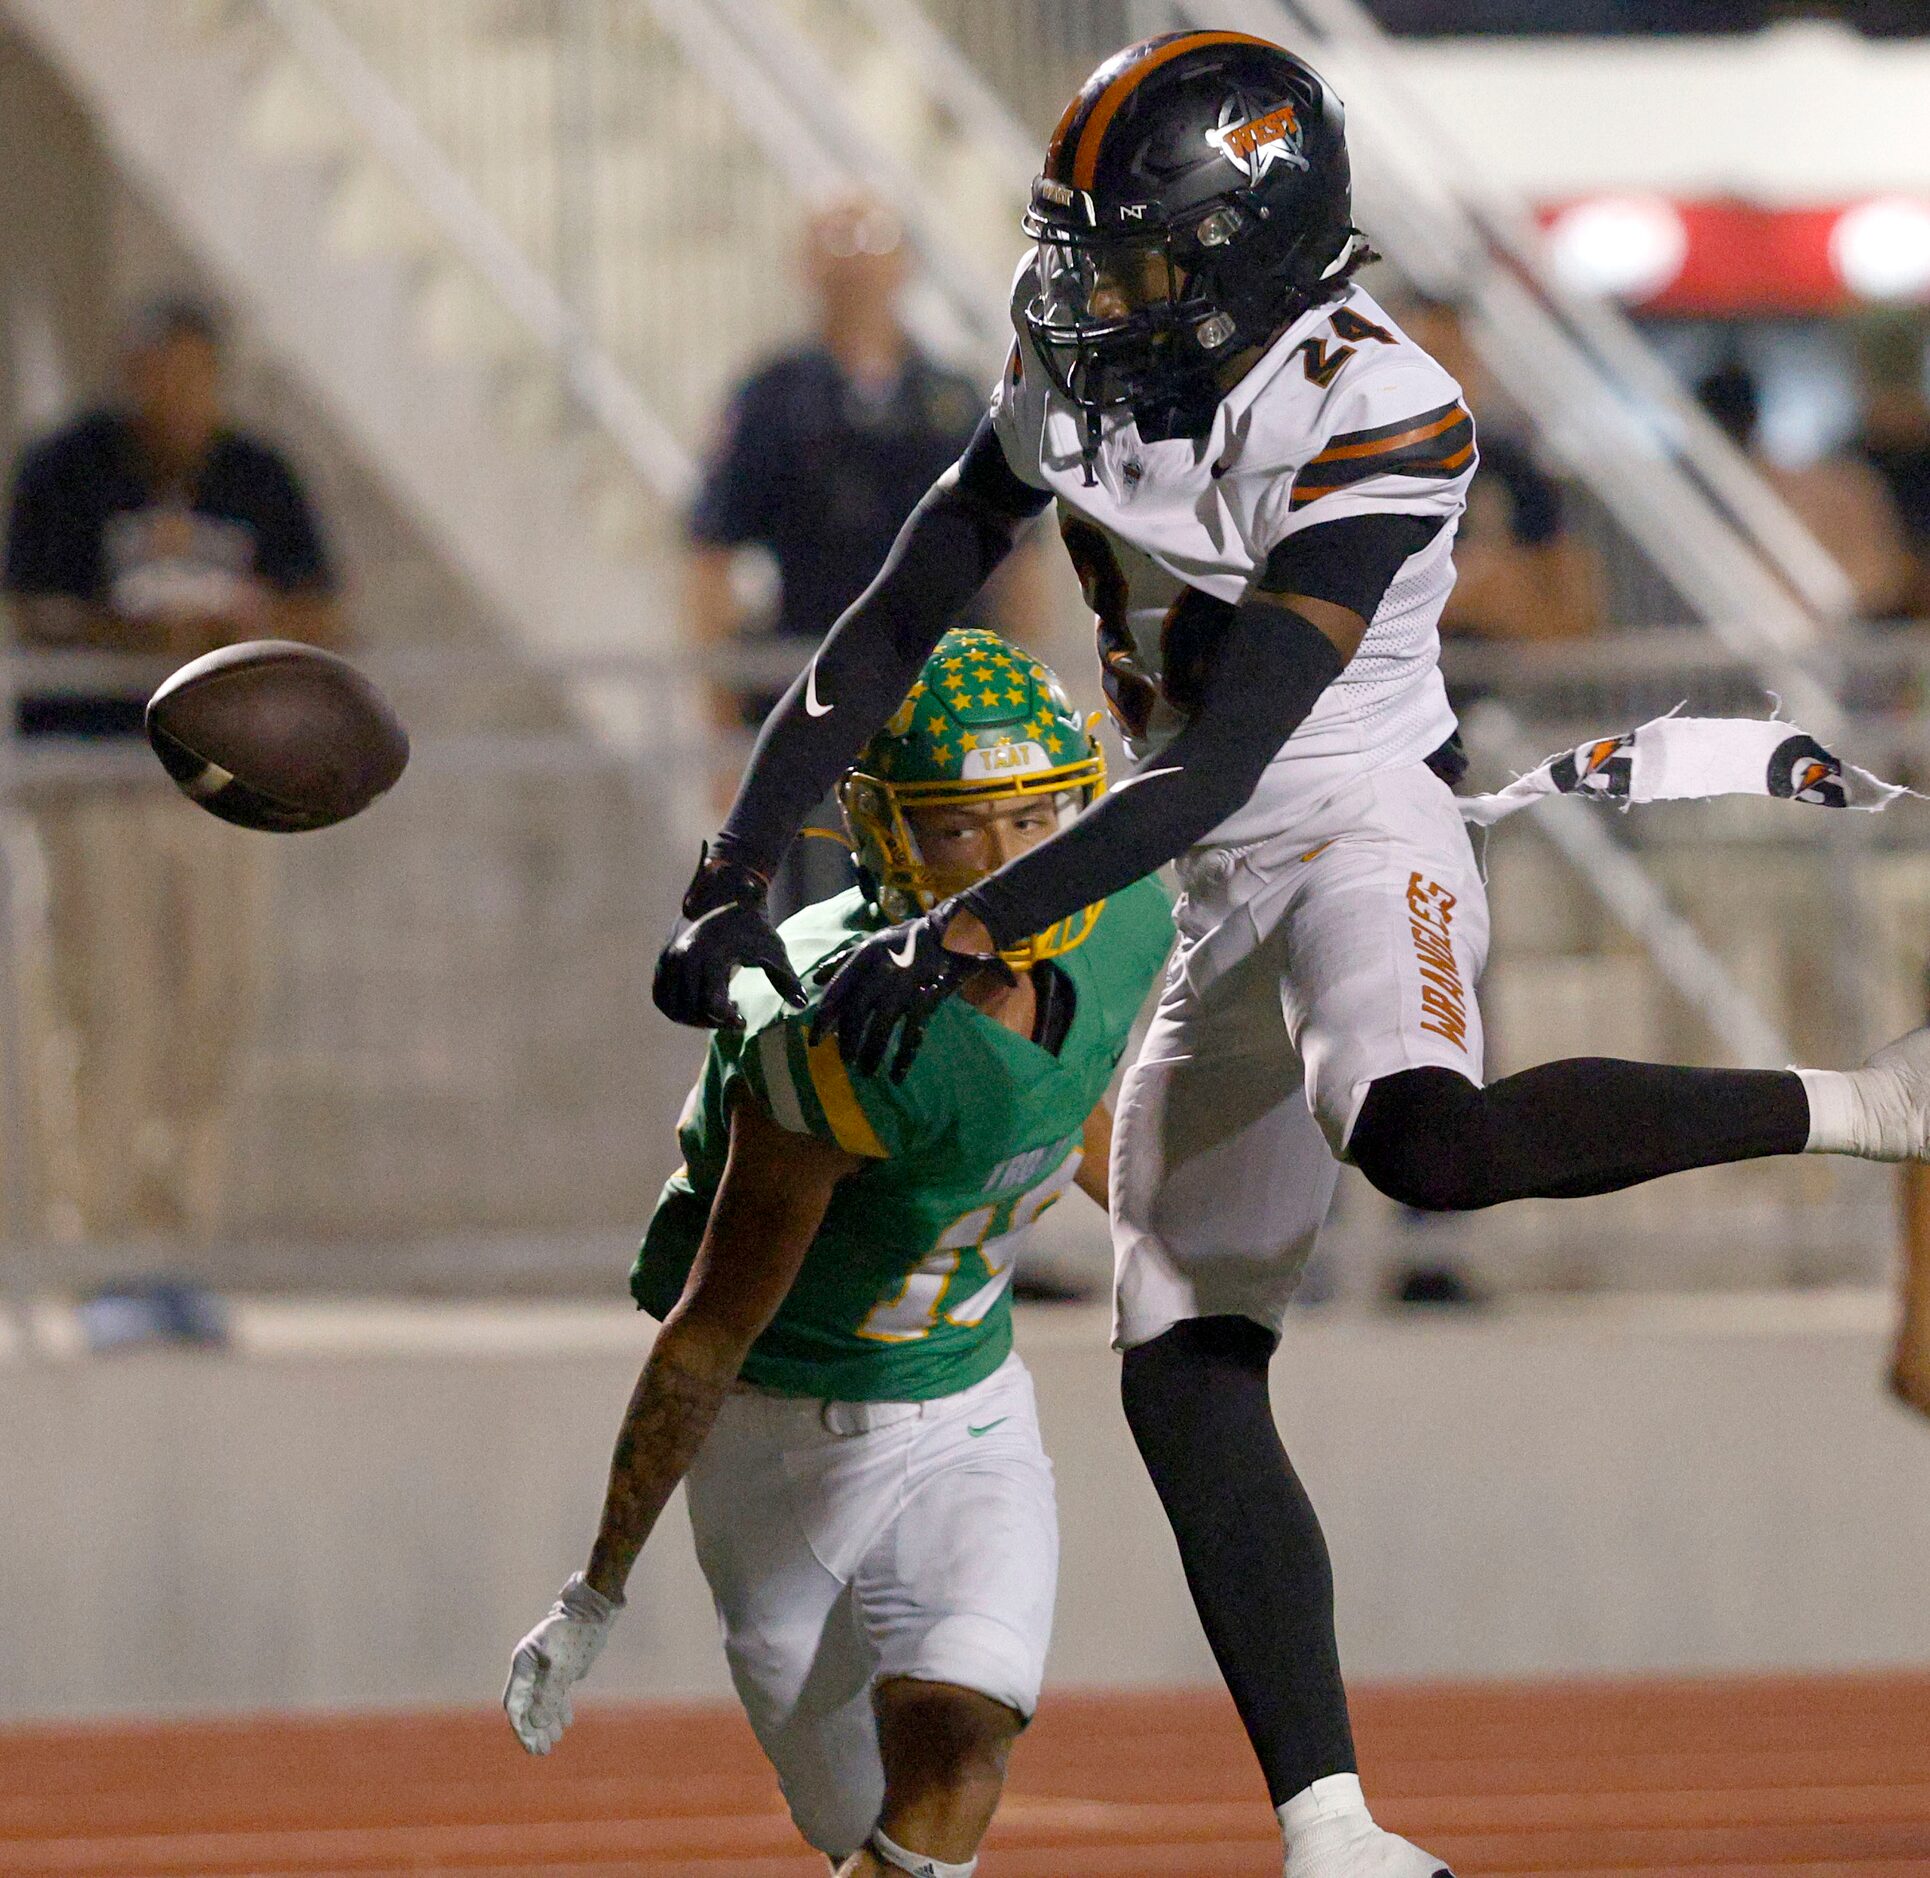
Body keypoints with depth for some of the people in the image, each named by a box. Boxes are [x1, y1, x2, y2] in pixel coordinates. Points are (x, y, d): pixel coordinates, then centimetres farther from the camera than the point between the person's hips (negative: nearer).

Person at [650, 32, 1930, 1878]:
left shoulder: (1368, 424, -19)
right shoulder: (1078, 373, 3)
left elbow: (1218, 765, -24)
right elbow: (888, 632, 9)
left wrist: (963, 931, -25)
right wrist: (732, 879, 3)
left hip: (1355, 830, -8)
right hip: (1221, 914, 8)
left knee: (1426, 1141, -40)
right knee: (1183, 1381, -1)